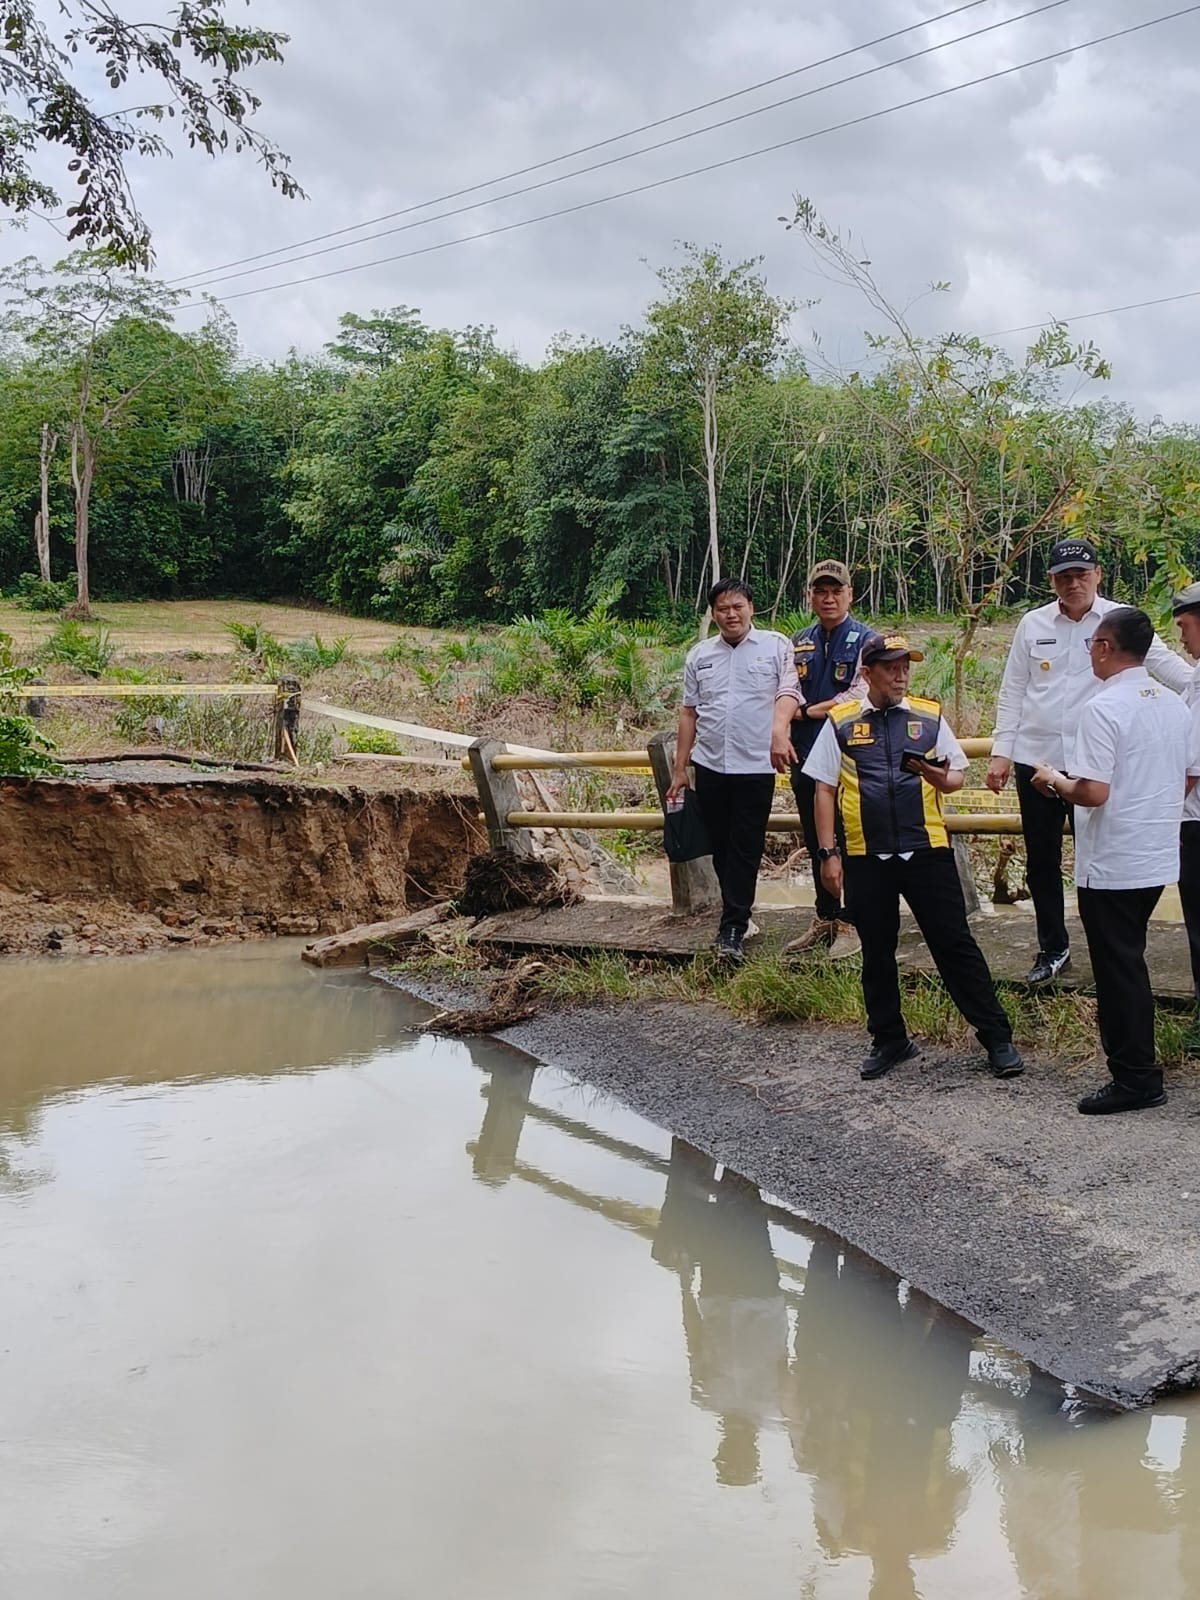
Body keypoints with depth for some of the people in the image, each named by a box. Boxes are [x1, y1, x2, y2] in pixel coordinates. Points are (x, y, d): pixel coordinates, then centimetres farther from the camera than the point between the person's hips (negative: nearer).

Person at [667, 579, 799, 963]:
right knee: (720, 846, 11)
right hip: (710, 766, 4)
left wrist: (779, 730, -34)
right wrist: (679, 768, 11)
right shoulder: (699, 655, 11)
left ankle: (732, 929, -1)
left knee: (745, 849, -3)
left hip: (756, 766, -4)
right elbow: (689, 712, 13)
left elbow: (788, 693, -14)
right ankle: (738, 913, 26)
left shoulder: (775, 647, 0)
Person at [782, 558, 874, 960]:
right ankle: (824, 919, 24)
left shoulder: (864, 640, -4)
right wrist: (802, 714, -14)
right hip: (807, 757, 6)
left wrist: (809, 710, -7)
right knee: (816, 844, 13)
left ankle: (851, 924, 8)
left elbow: (860, 697, -13)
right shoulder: (799, 643, 13)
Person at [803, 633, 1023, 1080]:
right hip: (866, 856, 0)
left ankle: (997, 1038, 8)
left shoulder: (929, 716, 7)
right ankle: (889, 1040, 26)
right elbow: (824, 790, 5)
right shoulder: (841, 723, 4)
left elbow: (956, 777, 11)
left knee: (955, 945, 1)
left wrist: (938, 776, -13)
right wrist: (828, 853, -1)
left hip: (927, 850, 0)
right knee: (877, 952, 11)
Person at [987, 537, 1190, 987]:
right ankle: (1052, 948, 26)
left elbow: (1165, 664, -11)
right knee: (1041, 860, 11)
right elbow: (1012, 692, 9)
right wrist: (1001, 751, 5)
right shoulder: (1033, 625, 5)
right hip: (1036, 758, 3)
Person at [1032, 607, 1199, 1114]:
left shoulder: (1104, 708, -19)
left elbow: (1094, 792, -24)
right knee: (1128, 963, 22)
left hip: (1111, 866, -8)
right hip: (1158, 859, 8)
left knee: (1118, 970, 1)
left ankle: (1135, 1079, 7)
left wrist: (1054, 781, -7)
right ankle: (1134, 1062, 35)